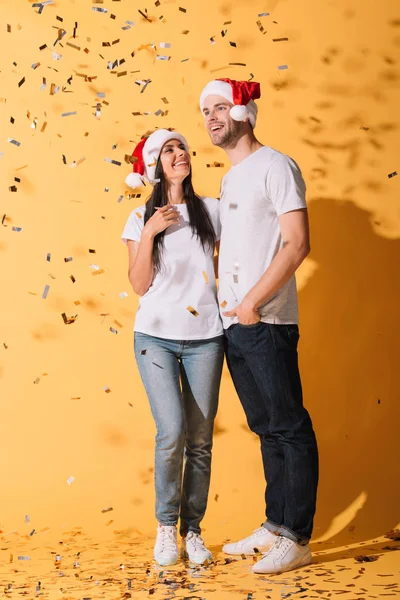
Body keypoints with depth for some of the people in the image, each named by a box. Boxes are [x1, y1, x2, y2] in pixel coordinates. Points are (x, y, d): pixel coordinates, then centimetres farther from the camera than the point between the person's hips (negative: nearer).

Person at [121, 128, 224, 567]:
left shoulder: (212, 211, 7)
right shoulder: (141, 217, 5)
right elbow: (139, 285, -1)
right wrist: (149, 233, -11)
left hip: (204, 337, 1)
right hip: (156, 337, -1)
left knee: (200, 440, 2)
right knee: (172, 432, -12)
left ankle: (192, 530, 15)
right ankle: (165, 526, 8)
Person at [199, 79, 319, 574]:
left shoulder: (274, 167, -6)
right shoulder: (230, 178, 19)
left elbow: (297, 243, -14)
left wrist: (253, 301, -16)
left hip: (266, 324, -8)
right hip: (234, 325, 9)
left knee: (289, 428, -1)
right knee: (265, 428, 14)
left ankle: (296, 539, 6)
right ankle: (274, 526, 23)